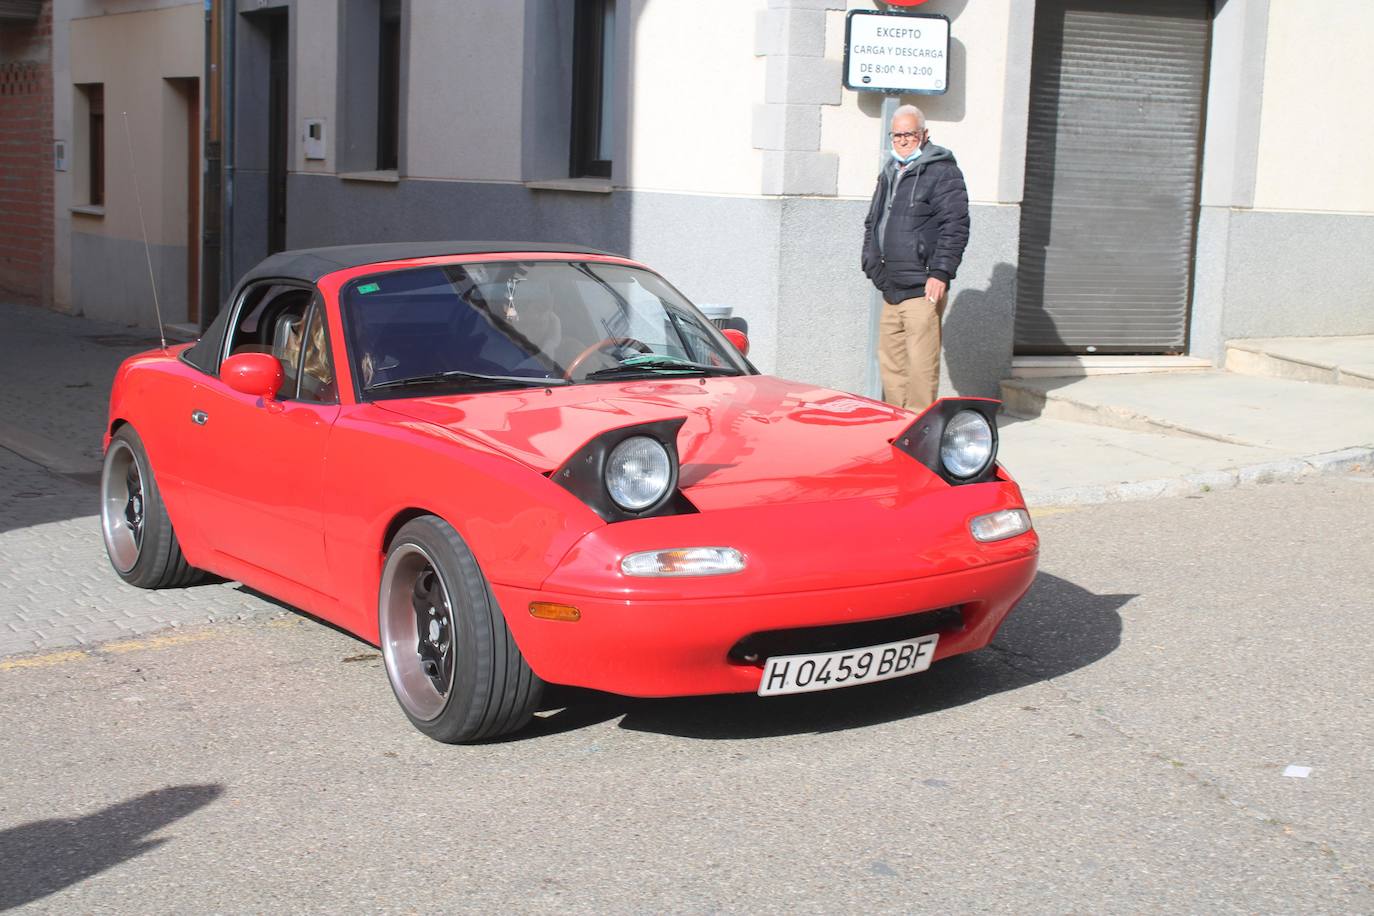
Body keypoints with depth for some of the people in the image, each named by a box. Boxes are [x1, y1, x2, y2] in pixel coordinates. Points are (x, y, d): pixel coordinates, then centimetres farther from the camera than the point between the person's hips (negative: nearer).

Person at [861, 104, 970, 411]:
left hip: (922, 290, -8)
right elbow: (872, 224, 30)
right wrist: (871, 263, 16)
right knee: (890, 362, 12)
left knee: (921, 364, -9)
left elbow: (955, 227, -12)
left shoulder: (942, 172, -5)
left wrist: (940, 273, -18)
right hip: (891, 290, 8)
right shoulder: (889, 174, 20)